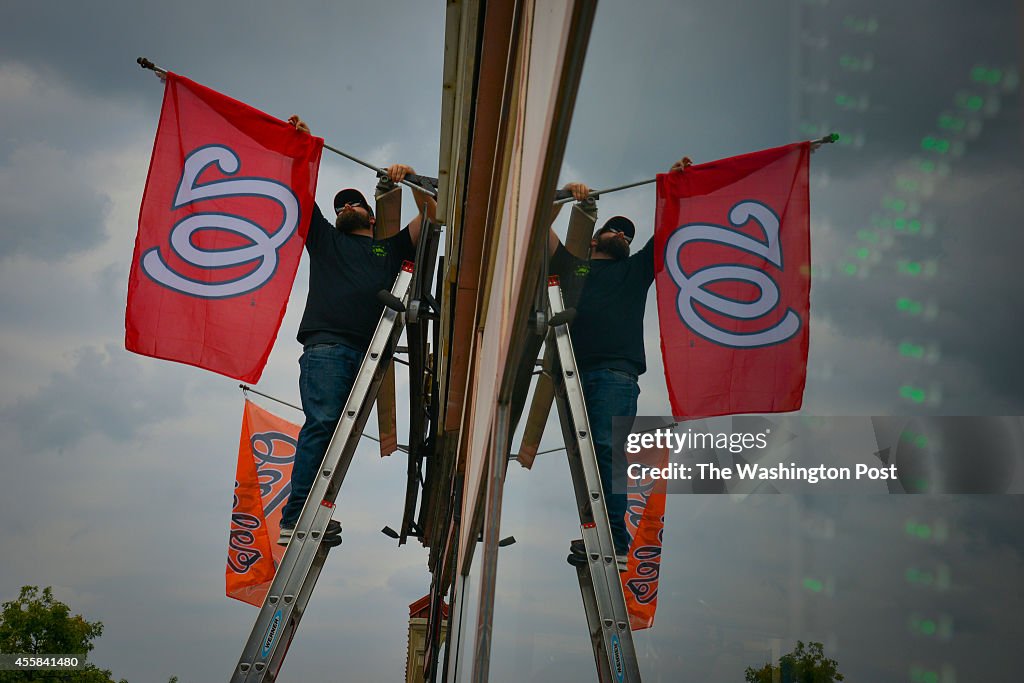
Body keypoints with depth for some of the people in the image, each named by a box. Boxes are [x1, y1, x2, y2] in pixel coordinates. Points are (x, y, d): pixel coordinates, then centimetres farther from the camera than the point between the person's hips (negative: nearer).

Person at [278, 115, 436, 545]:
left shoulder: (392, 246, 30)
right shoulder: (324, 238, 29)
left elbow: (432, 216, 22)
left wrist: (412, 181, 10)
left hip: (370, 350, 2)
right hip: (326, 345, -2)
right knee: (322, 423, -19)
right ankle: (294, 521, -24)